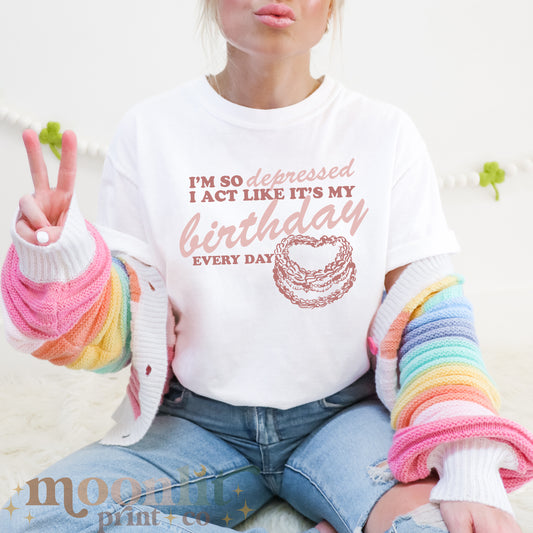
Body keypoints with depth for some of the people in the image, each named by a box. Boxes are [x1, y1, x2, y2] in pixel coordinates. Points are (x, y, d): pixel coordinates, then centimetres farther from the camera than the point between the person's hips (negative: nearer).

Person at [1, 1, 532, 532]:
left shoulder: (384, 132, -3)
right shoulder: (149, 131, -2)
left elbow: (428, 311, -6)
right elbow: (126, 334, 0)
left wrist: (472, 468, -20)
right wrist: (62, 265, -22)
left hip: (345, 414, -2)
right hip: (199, 423, 3)